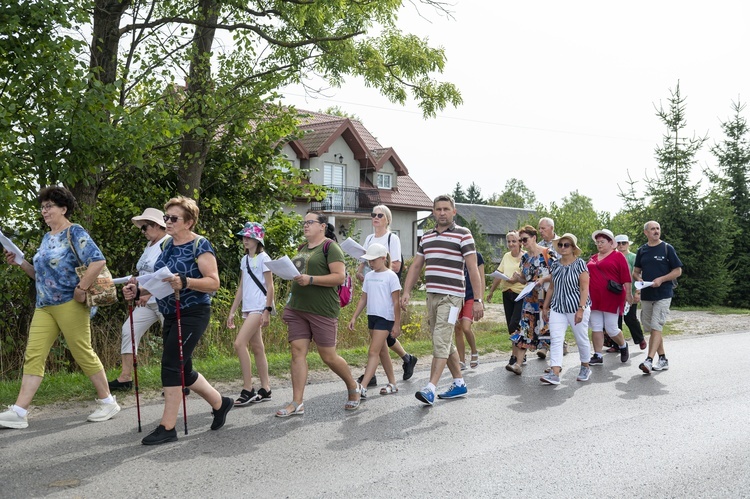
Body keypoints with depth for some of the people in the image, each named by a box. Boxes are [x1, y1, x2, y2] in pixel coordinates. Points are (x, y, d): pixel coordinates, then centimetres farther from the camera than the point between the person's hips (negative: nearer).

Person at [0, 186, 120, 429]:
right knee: (33, 356, 1)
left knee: (83, 354, -2)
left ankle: (107, 402, 11)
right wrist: (20, 262, 10)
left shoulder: (74, 232, -8)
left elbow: (98, 261, -20)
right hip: (44, 306, 8)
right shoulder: (47, 237, 17)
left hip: (69, 304, -8)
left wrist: (81, 288, -19)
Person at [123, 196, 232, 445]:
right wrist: (138, 291, 0)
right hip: (170, 315, 9)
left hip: (192, 315, -8)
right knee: (182, 370, 13)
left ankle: (167, 427, -3)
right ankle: (220, 403, 33)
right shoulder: (167, 245, 12)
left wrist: (184, 281, -32)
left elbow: (214, 283, -17)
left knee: (171, 365, -12)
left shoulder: (200, 245, -10)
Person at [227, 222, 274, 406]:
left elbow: (270, 287, -9)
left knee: (239, 343, -17)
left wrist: (268, 310, -16)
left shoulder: (263, 258, -5)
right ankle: (265, 389, 15)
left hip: (259, 307, -8)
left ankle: (247, 390, -11)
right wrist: (232, 311, 15)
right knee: (257, 348, 9)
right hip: (248, 308, 8)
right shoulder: (245, 260, 16)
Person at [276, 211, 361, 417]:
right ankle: (296, 403, 2)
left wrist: (311, 279, -22)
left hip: (322, 311, -7)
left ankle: (354, 387, 24)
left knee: (328, 356, 0)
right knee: (298, 352, -1)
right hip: (297, 309, 7)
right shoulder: (303, 248, 18)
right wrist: (290, 304, 20)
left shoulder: (330, 247, -6)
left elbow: (340, 277, -15)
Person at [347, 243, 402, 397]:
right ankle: (392, 384, 25)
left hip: (385, 317, -7)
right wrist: (354, 317, 9)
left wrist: (397, 324, -11)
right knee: (382, 351, 14)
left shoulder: (391, 276, -8)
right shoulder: (369, 276, 11)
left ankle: (362, 387, -16)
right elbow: (363, 298, 15)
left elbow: (396, 302, -9)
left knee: (373, 352, -12)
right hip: (372, 316, 7)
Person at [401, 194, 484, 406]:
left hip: (451, 296, -7)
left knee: (440, 343, -13)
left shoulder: (463, 234, -4)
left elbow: (473, 269, -8)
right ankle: (459, 384, 26)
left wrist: (477, 300, -14)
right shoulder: (426, 237, 14)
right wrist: (407, 291, 5)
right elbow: (416, 266, 16)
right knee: (445, 343, 14)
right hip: (431, 295, 7)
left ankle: (430, 389, -15)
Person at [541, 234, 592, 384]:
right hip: (557, 308, 5)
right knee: (555, 340, -7)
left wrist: (581, 309, -19)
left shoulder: (579, 264, -7)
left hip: (576, 308, -5)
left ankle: (585, 367, 30)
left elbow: (584, 289, -11)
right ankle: (554, 373, -12)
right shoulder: (555, 264, 9)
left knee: (581, 339, 9)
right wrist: (545, 307, 15)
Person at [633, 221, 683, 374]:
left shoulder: (667, 248, -1)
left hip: (663, 295, -5)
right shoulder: (642, 250, 10)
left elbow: (678, 271, -2)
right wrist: (639, 279, -6)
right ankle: (663, 360, 19)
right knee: (652, 329, 9)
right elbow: (635, 271, 17)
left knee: (656, 327, -14)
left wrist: (661, 279, -16)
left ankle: (649, 360, -20)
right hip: (646, 295, 5)